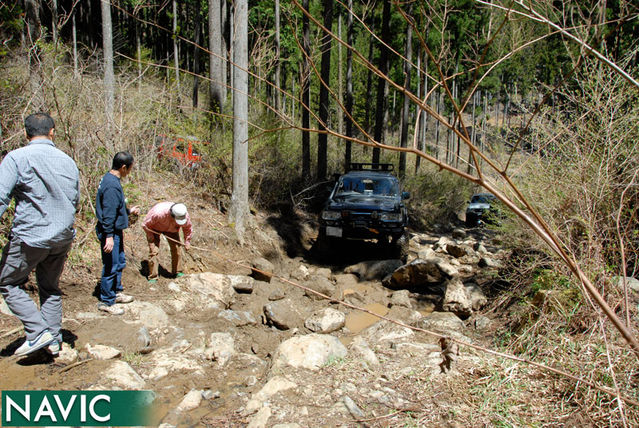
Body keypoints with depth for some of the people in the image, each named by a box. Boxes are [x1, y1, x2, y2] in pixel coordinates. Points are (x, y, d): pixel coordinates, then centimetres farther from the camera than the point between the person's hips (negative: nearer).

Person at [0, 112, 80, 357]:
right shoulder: (67, 161, 6)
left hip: (30, 237, -5)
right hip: (63, 237, 5)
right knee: (50, 287, 19)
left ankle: (38, 332, 3)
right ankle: (54, 340, 20)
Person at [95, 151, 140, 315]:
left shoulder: (110, 180, 11)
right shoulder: (112, 185, -22)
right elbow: (108, 213, -25)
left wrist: (129, 211, 32)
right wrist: (109, 236, -27)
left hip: (116, 231, 11)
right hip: (110, 233, -11)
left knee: (120, 263, 21)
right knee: (111, 266, -1)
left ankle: (117, 292, 35)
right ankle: (106, 301, 10)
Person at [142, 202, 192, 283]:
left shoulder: (185, 216, -31)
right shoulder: (159, 214, -45)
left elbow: (188, 228, -6)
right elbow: (145, 224, -26)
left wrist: (187, 241, -4)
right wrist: (150, 237, -23)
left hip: (171, 229, 4)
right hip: (154, 228, -4)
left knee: (176, 248, -2)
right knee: (154, 250, -13)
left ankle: (176, 272, 16)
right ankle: (153, 277, -6)